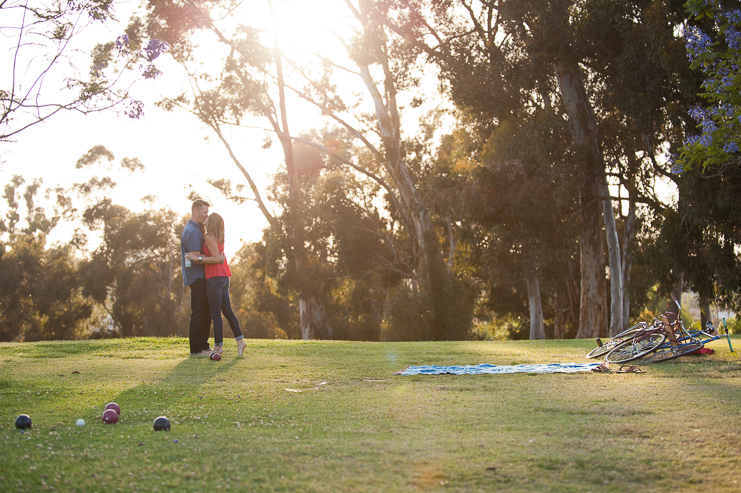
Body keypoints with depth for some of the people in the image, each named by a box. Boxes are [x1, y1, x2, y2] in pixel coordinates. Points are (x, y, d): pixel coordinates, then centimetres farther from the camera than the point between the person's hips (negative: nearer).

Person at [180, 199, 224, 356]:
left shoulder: (197, 230, 20)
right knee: (198, 313, -8)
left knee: (206, 312, 12)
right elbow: (197, 258, -21)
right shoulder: (192, 232, -14)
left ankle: (203, 345, 16)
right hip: (196, 277, -11)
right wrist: (216, 259, -21)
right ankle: (196, 349, -6)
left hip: (201, 277, 11)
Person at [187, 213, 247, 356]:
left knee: (216, 314, -4)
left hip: (214, 278, -9)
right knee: (228, 311, 10)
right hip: (224, 278, 9)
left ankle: (218, 346, -1)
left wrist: (198, 258, -16)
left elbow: (217, 258, -15)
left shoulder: (209, 237, -9)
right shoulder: (219, 238, 17)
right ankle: (240, 340, 6)